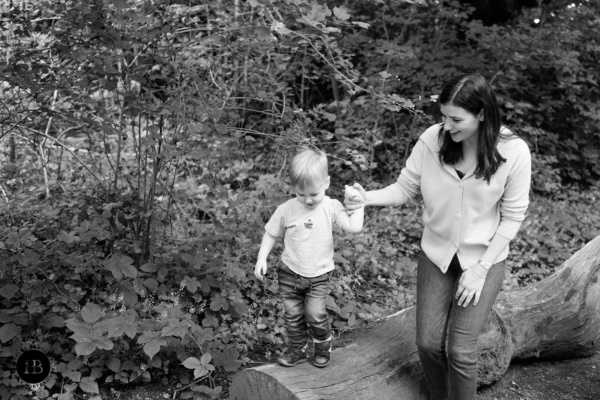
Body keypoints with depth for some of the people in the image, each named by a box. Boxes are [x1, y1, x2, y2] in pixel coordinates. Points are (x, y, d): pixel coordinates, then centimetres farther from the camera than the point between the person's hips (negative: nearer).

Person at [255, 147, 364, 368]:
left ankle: (323, 348, 19)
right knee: (293, 315, 9)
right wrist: (261, 258, -4)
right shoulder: (286, 210, -9)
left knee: (315, 315, -7)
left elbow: (354, 227, -21)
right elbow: (271, 234, 2)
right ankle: (297, 349, 30)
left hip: (318, 276, -2)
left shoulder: (331, 207, -11)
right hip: (290, 273, 2)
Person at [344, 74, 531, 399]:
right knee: (428, 343, 1)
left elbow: (512, 216, -11)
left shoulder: (513, 151, -20)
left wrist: (481, 268, -13)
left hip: (484, 259, -2)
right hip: (436, 254, 2)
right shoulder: (433, 139, -16)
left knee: (460, 350, -9)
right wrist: (368, 198, -25)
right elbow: (405, 188, -6)